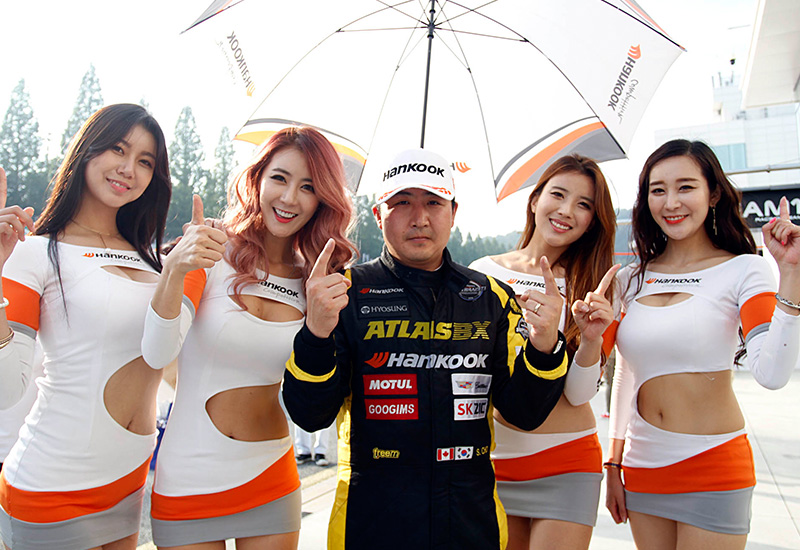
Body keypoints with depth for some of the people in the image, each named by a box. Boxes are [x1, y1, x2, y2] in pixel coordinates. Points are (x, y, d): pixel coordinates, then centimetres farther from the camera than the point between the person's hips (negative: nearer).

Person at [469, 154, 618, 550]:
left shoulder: (588, 287, -2)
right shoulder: (483, 273, -2)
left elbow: (579, 394, -8)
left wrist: (591, 340, -23)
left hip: (566, 462, -1)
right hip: (491, 458, 1)